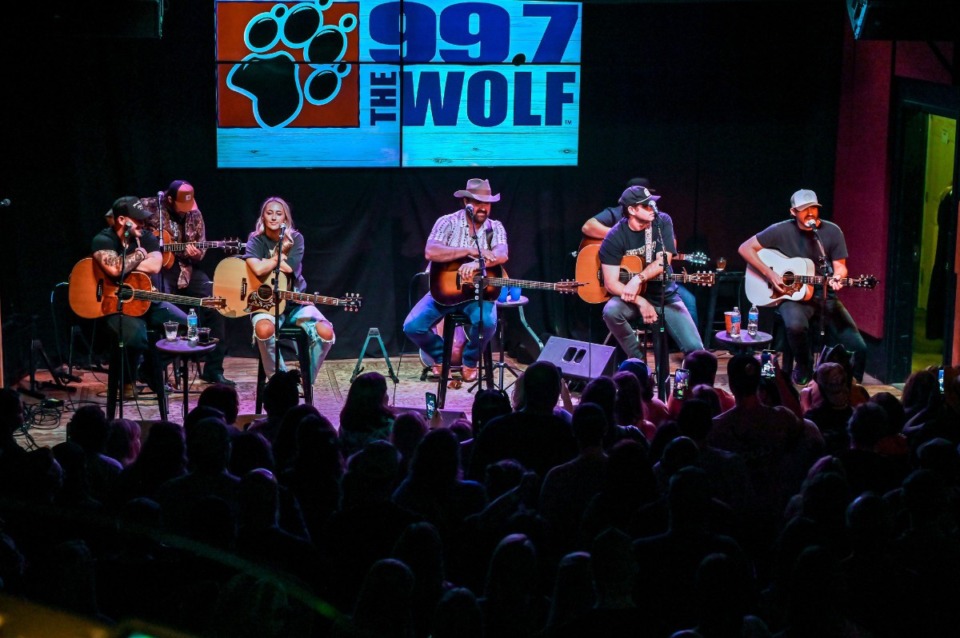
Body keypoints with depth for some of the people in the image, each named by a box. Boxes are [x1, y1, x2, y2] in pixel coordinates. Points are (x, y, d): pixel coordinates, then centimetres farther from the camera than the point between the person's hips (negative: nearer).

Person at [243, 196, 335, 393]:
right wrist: (281, 253, -11)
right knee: (264, 330, -38)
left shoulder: (295, 239, 1)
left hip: (296, 301, 2)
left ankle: (306, 380, 3)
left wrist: (267, 262, -11)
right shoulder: (256, 240, -3)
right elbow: (258, 269, -24)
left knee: (326, 333, -23)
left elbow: (289, 267, -17)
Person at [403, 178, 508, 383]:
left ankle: (470, 361, 1)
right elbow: (430, 252, -21)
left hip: (478, 291, 0)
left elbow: (502, 255, -18)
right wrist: (471, 251, -26)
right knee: (412, 326, -20)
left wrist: (477, 264, -38)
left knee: (487, 322, -32)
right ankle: (441, 356, 13)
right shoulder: (448, 222, -4)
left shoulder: (495, 228, 2)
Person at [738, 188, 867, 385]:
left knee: (857, 347, -15)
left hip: (825, 297, 2)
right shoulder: (781, 231, -4)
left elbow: (840, 265, 2)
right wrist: (769, 273, -12)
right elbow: (745, 248, -1)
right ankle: (803, 368, -6)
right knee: (796, 325, -38)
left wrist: (837, 278, -23)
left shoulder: (832, 231, 0)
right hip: (793, 296, -2)